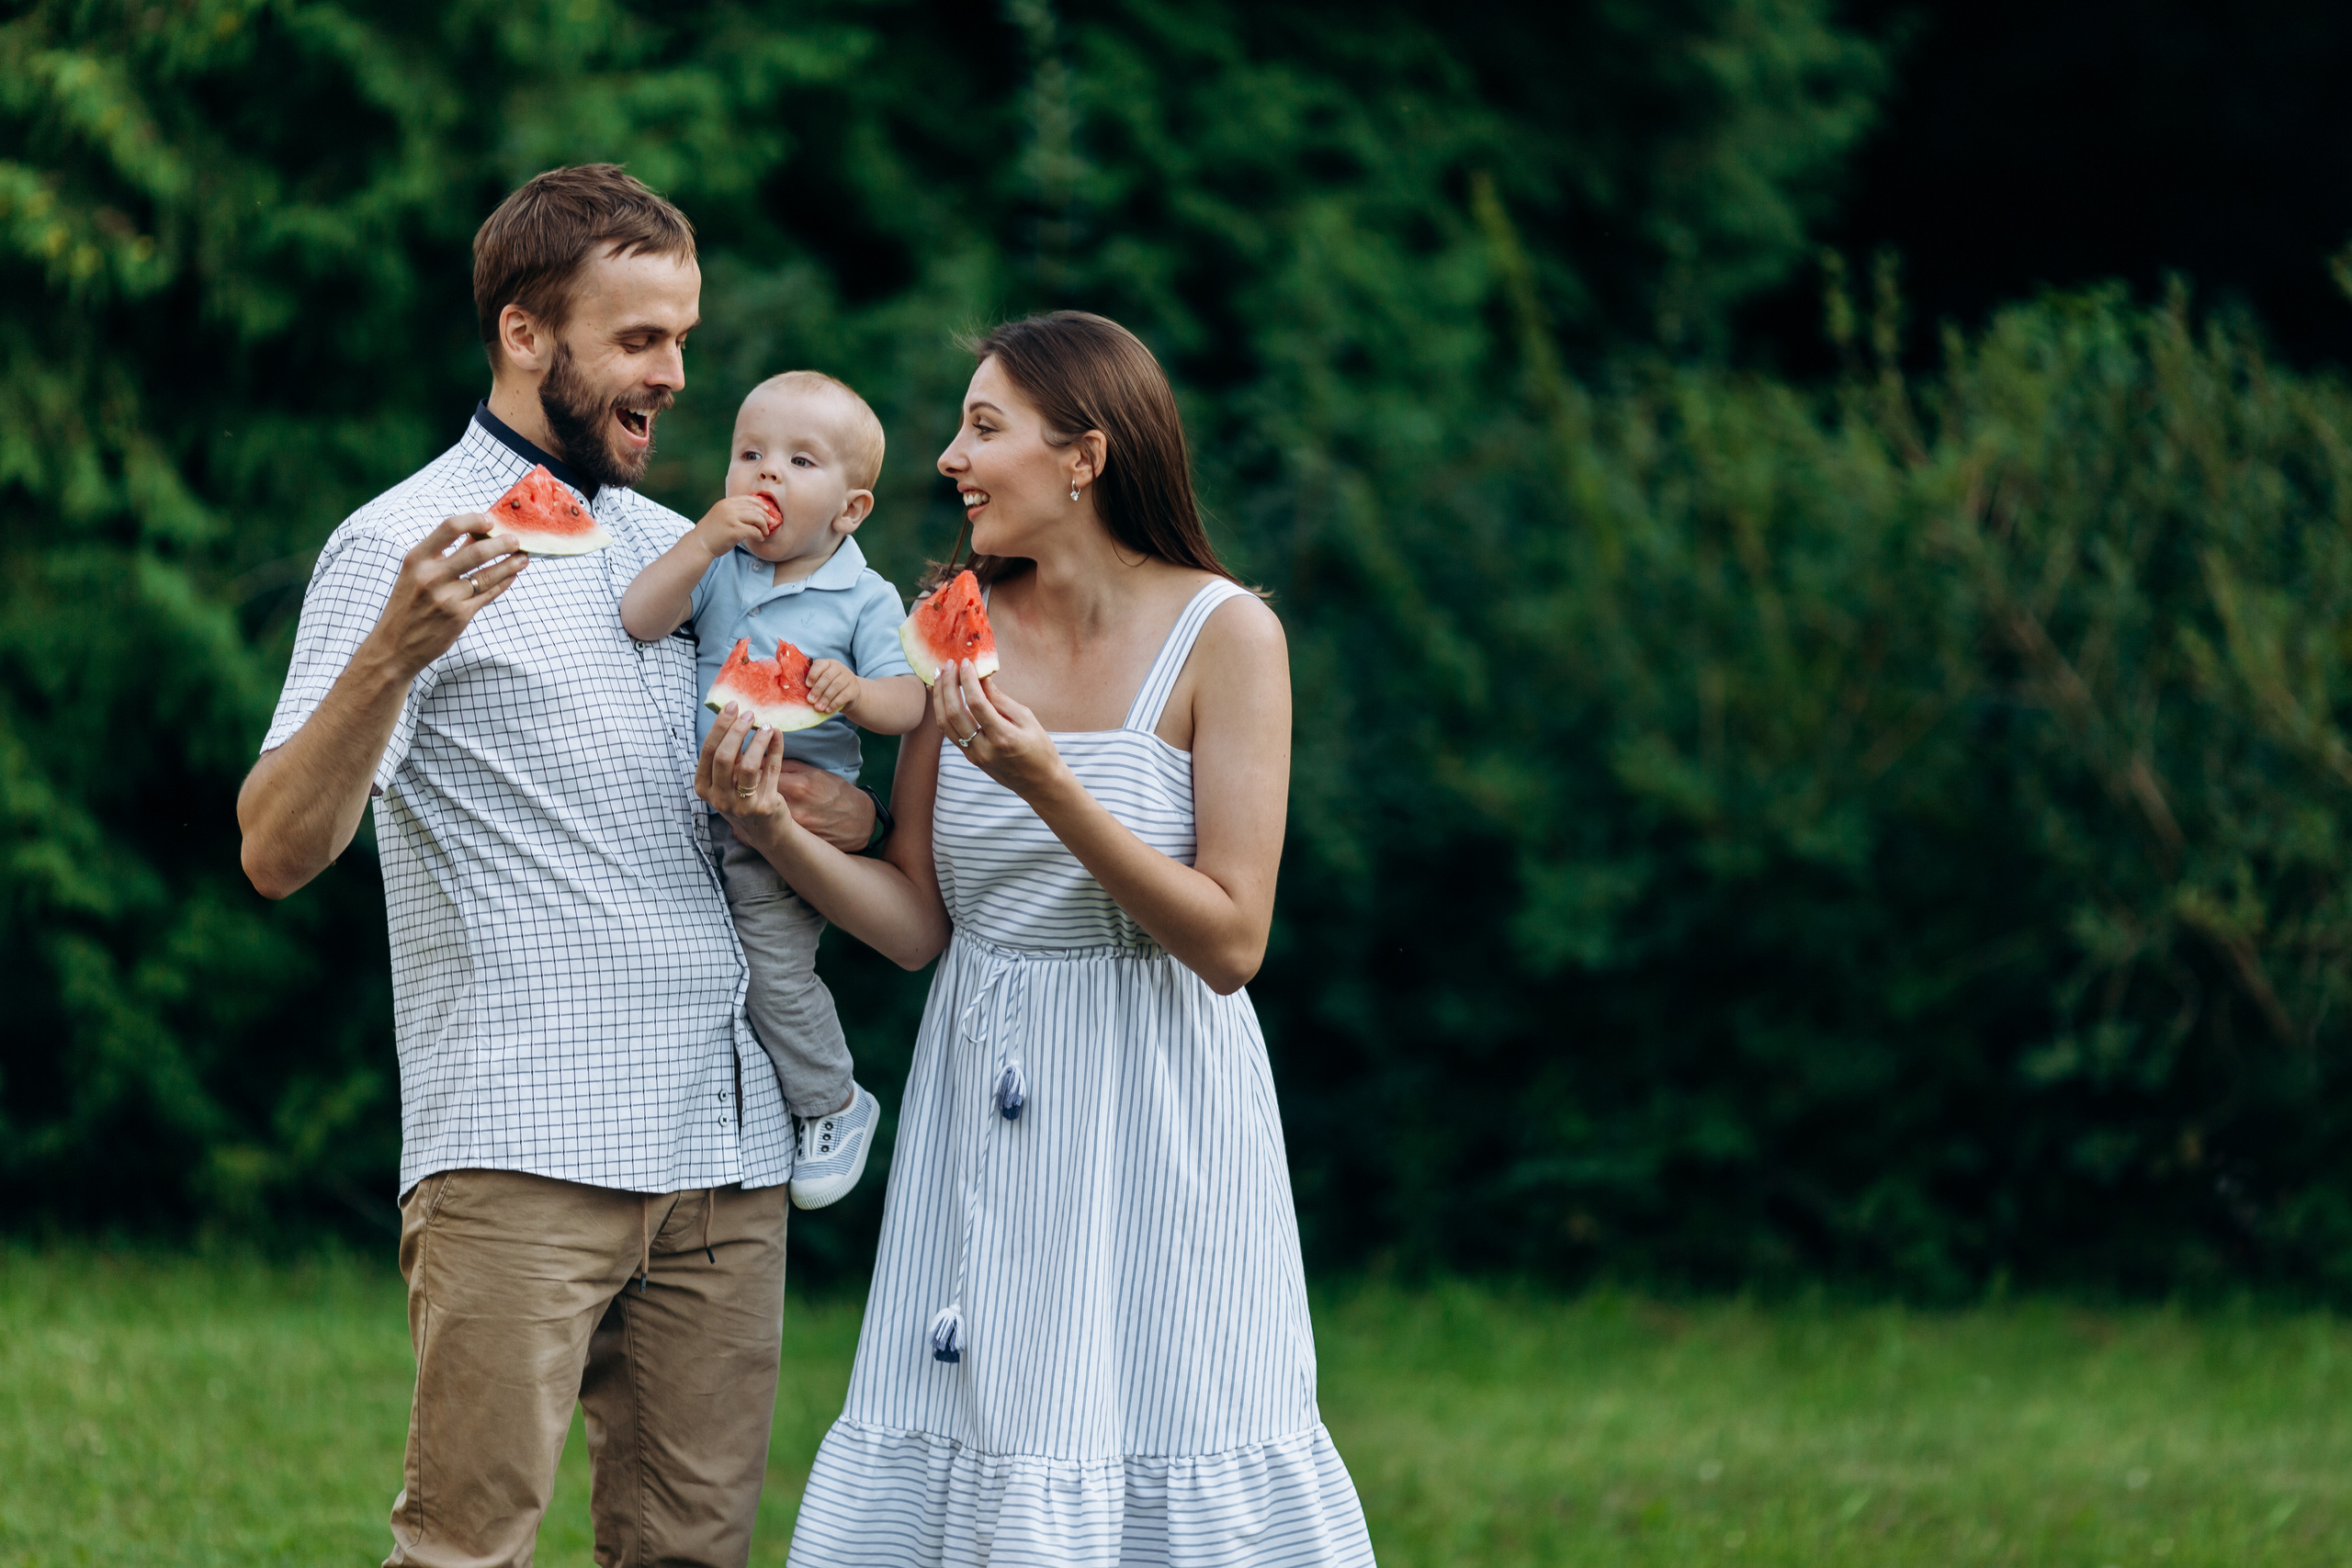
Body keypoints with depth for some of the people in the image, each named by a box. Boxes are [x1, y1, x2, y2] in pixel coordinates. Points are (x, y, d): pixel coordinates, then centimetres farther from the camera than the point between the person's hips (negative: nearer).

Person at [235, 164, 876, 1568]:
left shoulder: (680, 548, 20)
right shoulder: (407, 544, -2)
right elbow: (279, 852, -12)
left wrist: (839, 811, 6)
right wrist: (393, 652, -29)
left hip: (728, 1141, 6)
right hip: (521, 1151, -6)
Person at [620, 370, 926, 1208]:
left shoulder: (864, 599, -4)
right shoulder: (716, 569, 4)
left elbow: (909, 702, -11)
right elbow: (639, 619, -11)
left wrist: (853, 691, -33)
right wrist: (704, 542, -21)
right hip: (700, 812, 4)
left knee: (773, 966, -9)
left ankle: (832, 1104, 13)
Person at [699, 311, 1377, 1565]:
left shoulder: (1222, 634, -8)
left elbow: (1231, 942, -14)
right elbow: (915, 922, 5)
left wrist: (1049, 787, -24)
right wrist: (774, 828, -12)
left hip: (1152, 1106, -4)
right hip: (982, 1105, 4)